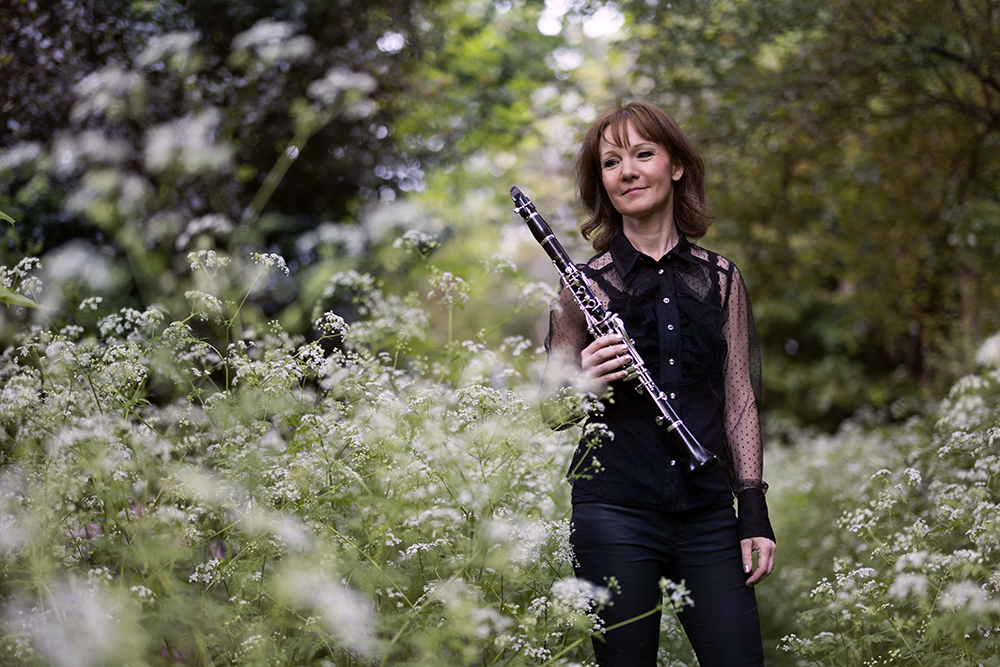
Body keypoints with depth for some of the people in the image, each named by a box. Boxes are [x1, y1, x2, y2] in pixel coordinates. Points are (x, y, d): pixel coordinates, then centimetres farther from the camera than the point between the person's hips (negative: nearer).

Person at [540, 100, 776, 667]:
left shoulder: (721, 278, 10)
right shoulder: (586, 283, 3)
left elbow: (740, 401, 11)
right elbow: (554, 412, 7)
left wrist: (754, 513, 5)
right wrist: (583, 381, -16)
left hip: (708, 514, 2)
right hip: (616, 516, -2)